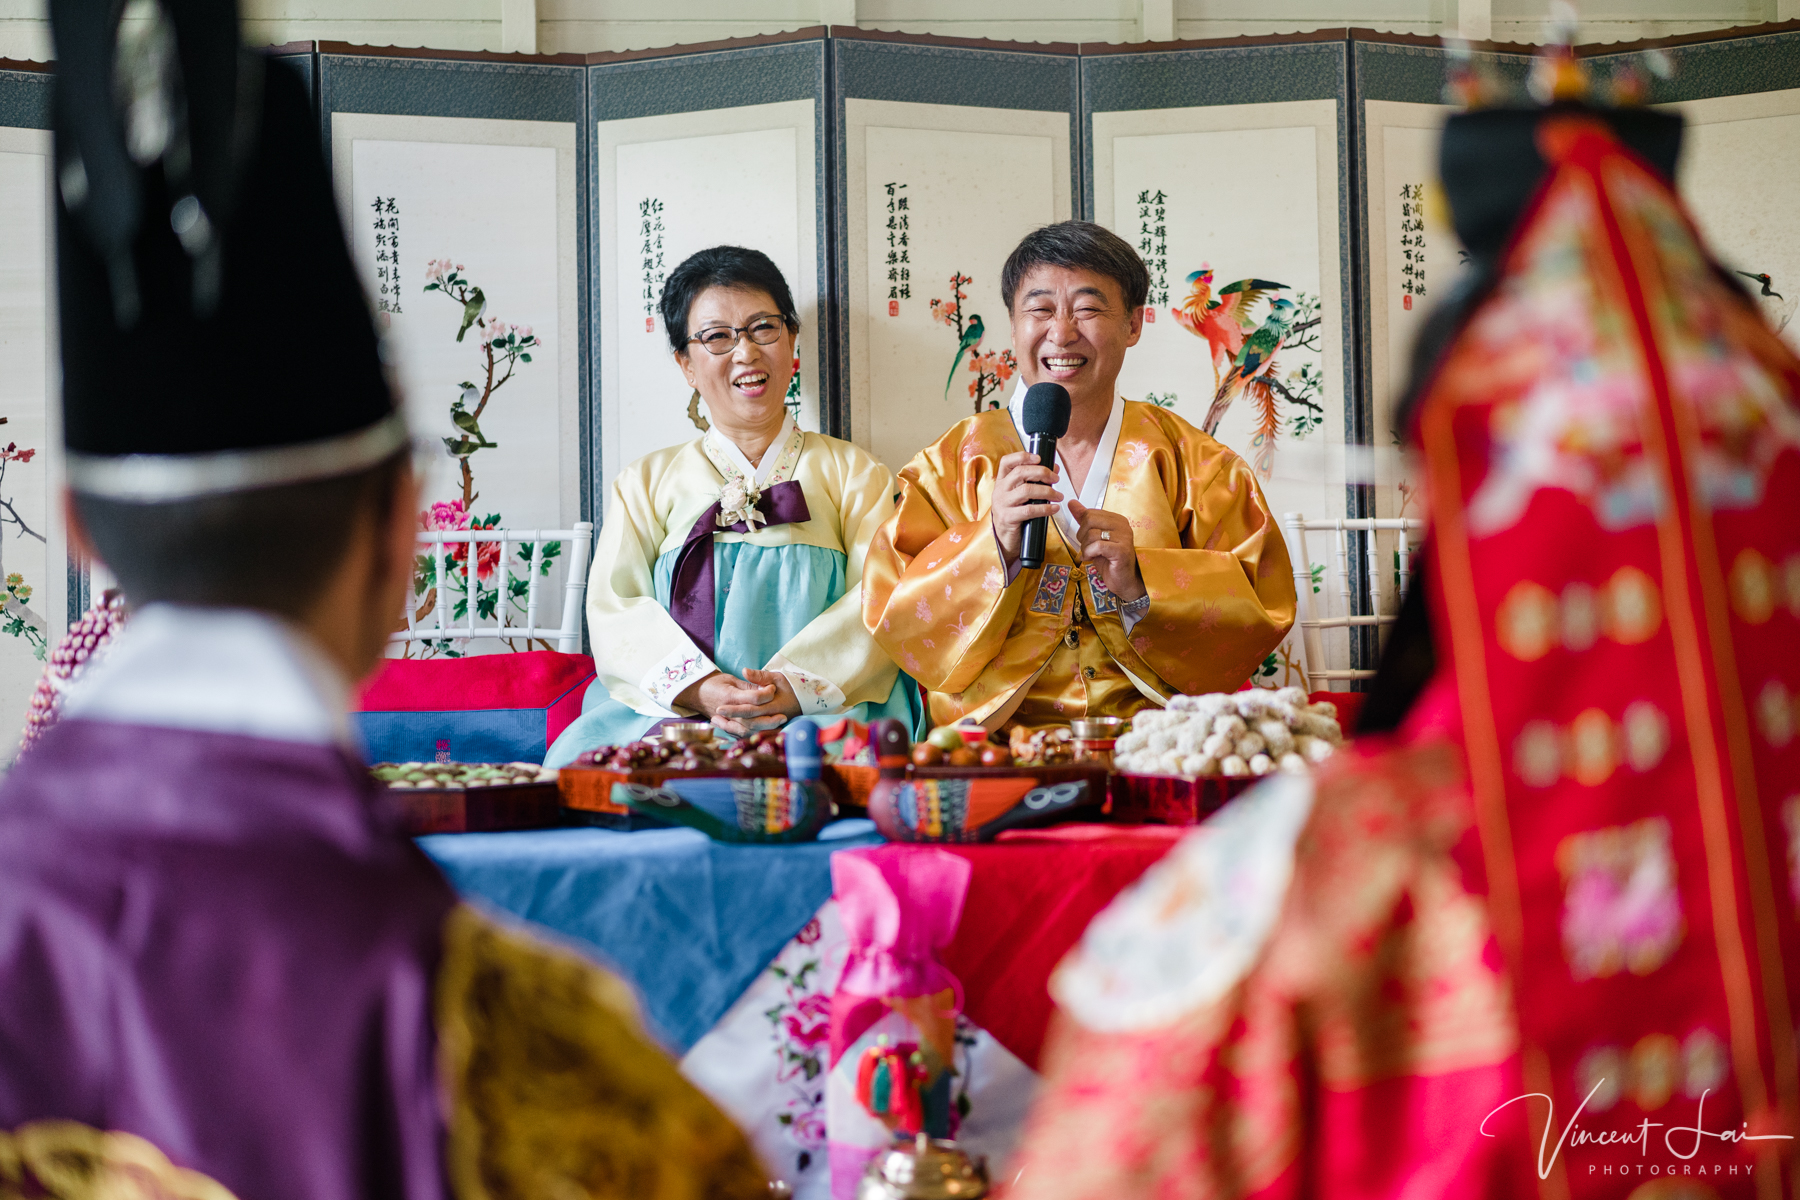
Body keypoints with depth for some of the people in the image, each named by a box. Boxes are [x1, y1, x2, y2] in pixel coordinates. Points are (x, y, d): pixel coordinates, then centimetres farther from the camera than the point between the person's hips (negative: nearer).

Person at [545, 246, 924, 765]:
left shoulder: (854, 473, 17)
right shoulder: (647, 481, 20)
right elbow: (615, 608, 6)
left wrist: (796, 687, -17)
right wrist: (699, 689, -16)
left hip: (817, 714, -2)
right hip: (669, 710, 2)